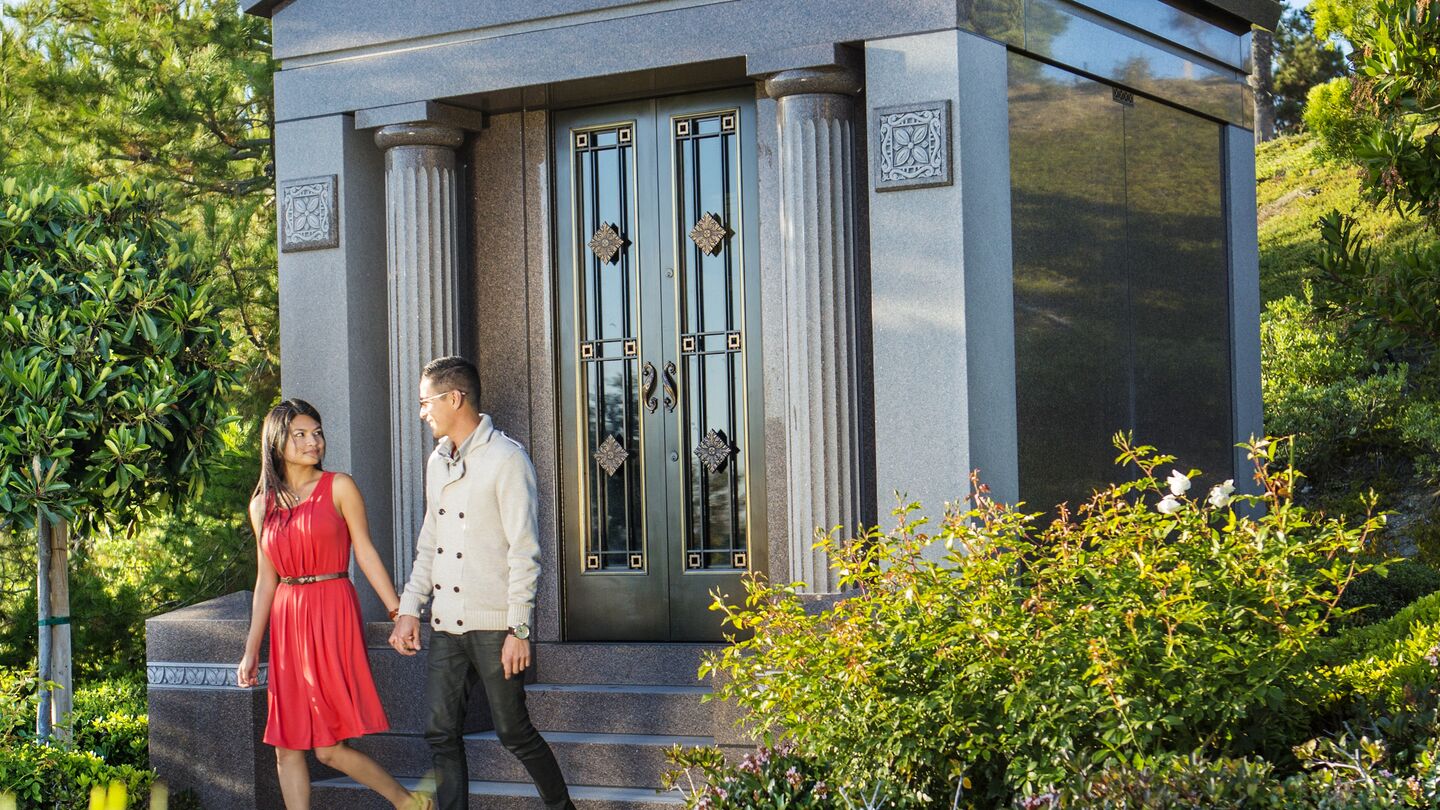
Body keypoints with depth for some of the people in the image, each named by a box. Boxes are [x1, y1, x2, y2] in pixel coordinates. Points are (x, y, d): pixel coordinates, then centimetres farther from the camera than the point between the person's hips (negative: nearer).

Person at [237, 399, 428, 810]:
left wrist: (398, 612, -9)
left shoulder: (338, 487, -1)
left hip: (332, 616, -5)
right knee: (286, 748, 4)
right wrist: (251, 651, 12)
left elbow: (365, 552, -2)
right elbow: (266, 580, 13)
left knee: (329, 748, -7)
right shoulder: (262, 505, 11)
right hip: (287, 622, 5)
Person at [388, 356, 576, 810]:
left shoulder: (506, 458, -10)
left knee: (513, 731, 1)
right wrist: (409, 609, 12)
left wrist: (519, 629, -17)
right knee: (442, 735, 3)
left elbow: (524, 550, -13)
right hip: (446, 625, 7)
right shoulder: (437, 462, 14)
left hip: (494, 624, -7)